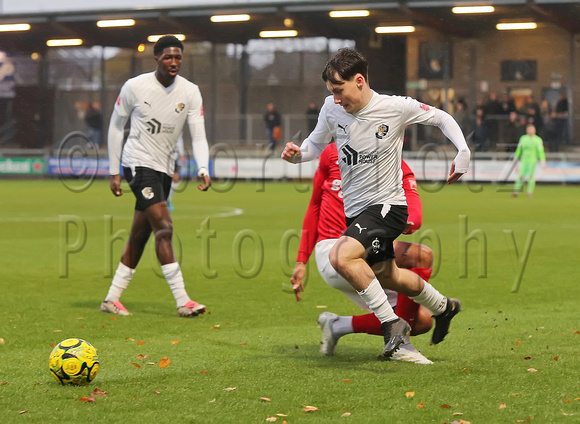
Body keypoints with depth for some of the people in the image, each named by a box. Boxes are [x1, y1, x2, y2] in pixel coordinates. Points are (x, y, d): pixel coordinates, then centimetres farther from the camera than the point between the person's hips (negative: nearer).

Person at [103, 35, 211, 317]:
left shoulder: (190, 92, -1)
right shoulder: (134, 87, -8)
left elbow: (198, 137, -6)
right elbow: (116, 126, 3)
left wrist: (204, 170, -24)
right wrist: (114, 172, 1)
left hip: (164, 169, 5)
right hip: (139, 164, -5)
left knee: (140, 235, 9)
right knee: (164, 227, -18)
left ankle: (112, 299, 19)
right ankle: (182, 302, -21)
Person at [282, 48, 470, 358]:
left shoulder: (396, 108, -16)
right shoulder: (332, 109, -5)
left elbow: (442, 118, 0)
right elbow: (316, 144, 10)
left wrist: (463, 153, -13)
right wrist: (296, 154, -12)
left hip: (387, 205, -7)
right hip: (354, 209, 7)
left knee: (340, 257, -29)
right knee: (386, 277, 23)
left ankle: (391, 322, -18)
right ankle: (443, 307, 49)